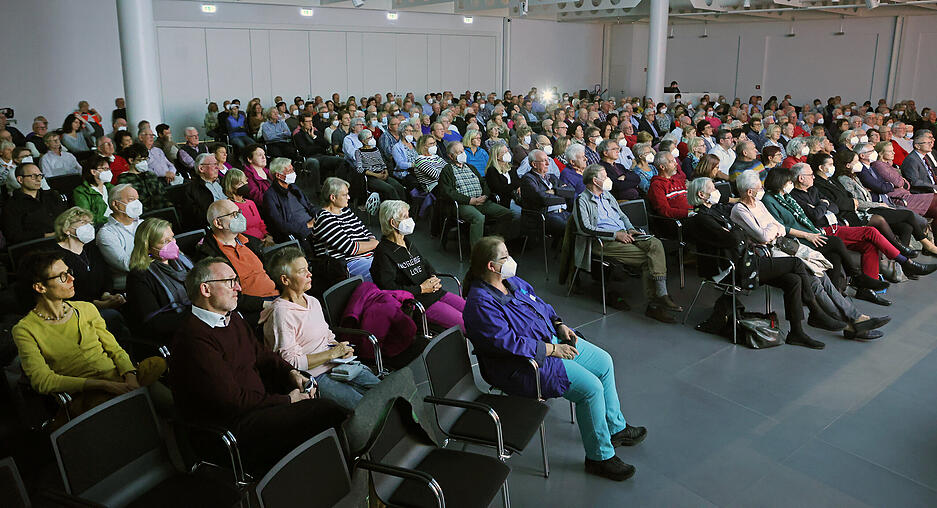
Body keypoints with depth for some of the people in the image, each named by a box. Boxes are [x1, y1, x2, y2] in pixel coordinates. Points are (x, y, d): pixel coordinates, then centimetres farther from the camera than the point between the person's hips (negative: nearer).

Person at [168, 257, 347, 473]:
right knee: (324, 413, -22)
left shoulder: (234, 319, 14)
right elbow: (232, 401, -21)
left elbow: (261, 354, 26)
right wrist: (287, 400, -13)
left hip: (259, 405, 10)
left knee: (327, 408, -10)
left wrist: (291, 372, 6)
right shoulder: (194, 338, -18)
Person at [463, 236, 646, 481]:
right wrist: (551, 350, -24)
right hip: (522, 366, -10)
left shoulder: (513, 282, 5)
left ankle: (615, 427, 29)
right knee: (591, 388, -19)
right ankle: (600, 457, -1)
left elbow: (540, 304, 19)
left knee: (603, 361, 12)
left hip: (551, 340, 10)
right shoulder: (481, 304, -24)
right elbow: (507, 342, -29)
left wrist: (560, 325, 3)